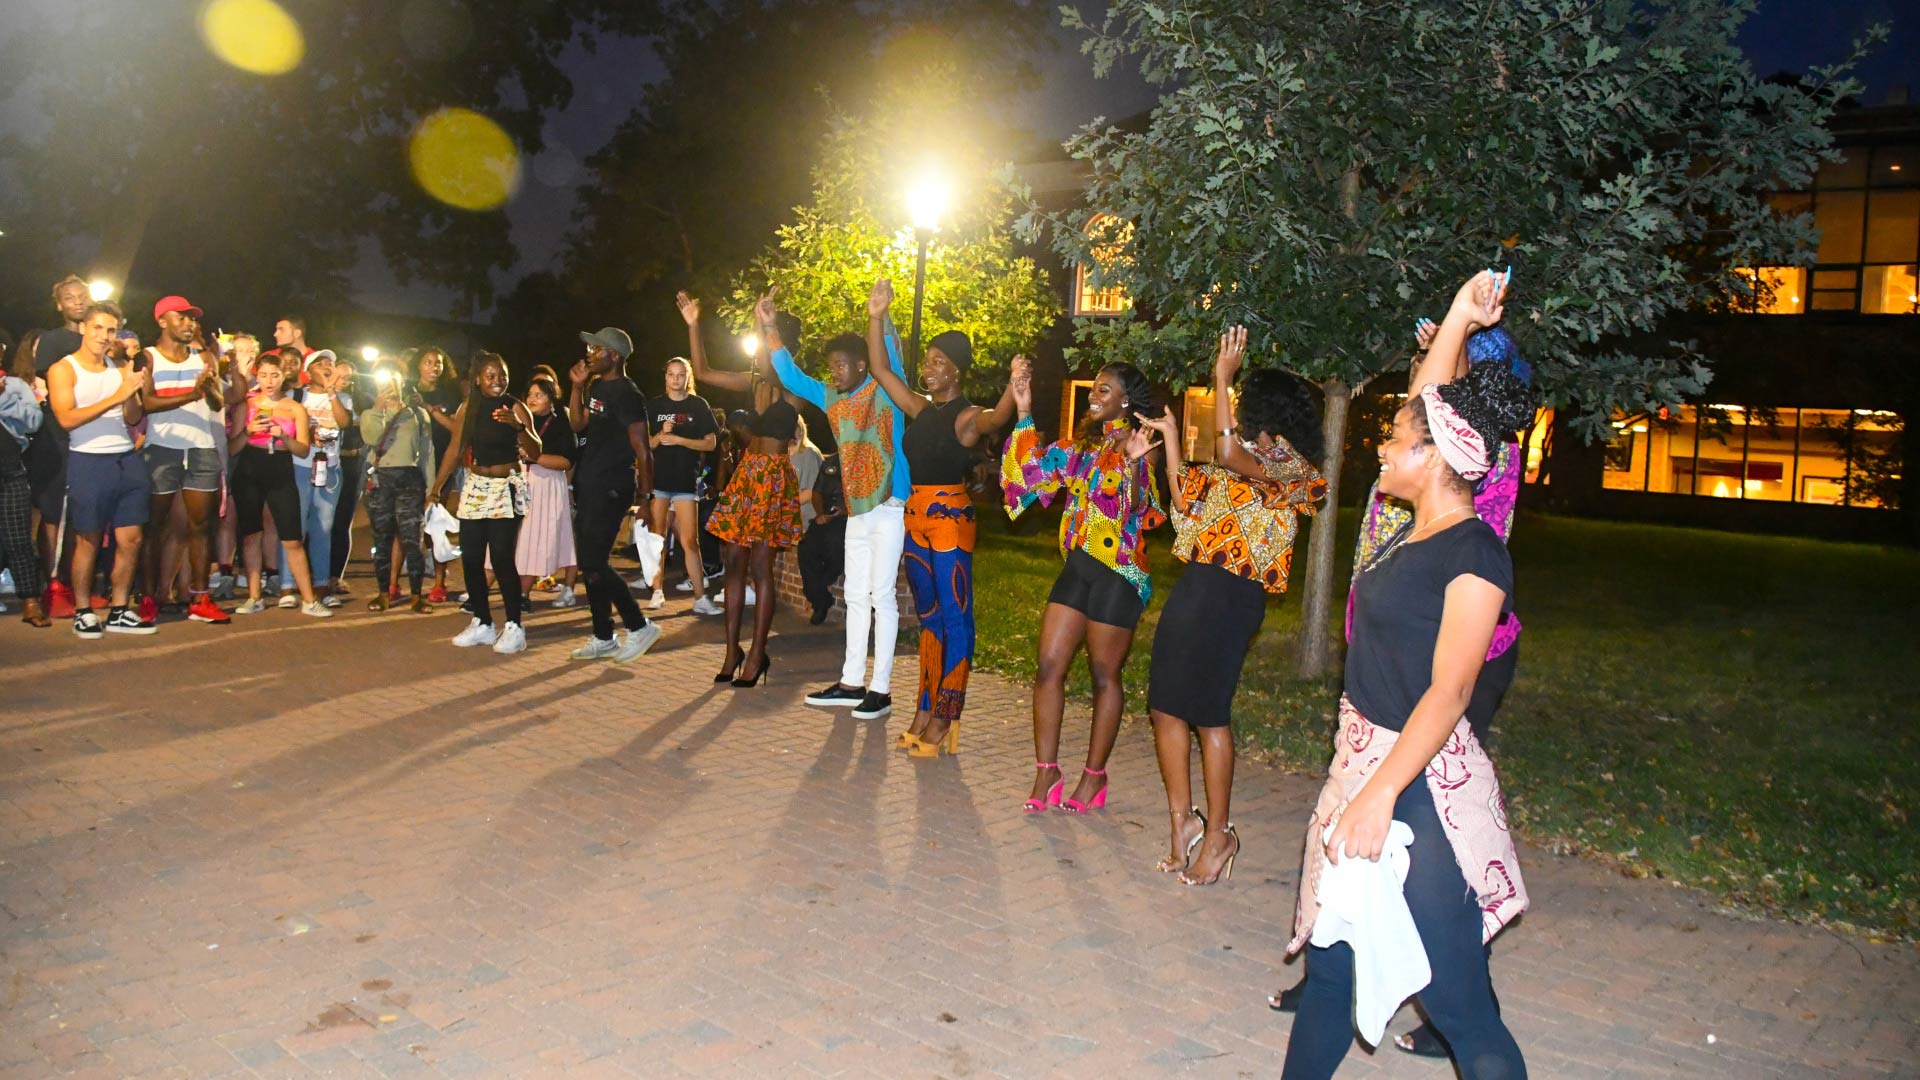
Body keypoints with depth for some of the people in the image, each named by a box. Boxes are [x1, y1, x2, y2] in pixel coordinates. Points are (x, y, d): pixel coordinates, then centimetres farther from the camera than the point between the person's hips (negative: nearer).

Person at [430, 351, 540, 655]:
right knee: (470, 558, 3)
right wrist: (436, 488, 8)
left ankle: (513, 628, -4)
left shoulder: (515, 408, -6)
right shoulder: (467, 409, 6)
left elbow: (535, 452, -13)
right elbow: (455, 450, 10)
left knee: (502, 558, -11)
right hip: (475, 487, 5)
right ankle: (482, 624, 15)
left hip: (507, 488, -5)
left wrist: (519, 427, -30)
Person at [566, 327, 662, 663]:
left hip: (611, 490, -9)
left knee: (592, 563, -11)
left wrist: (646, 497, -18)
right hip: (588, 486, 9)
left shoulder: (626, 394, -15)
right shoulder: (596, 387, 13)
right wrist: (576, 386, 5)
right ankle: (604, 638, 20)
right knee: (590, 562, 11)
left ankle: (639, 626, 1)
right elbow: (577, 424, 15)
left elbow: (642, 449, -16)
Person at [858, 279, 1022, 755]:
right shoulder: (920, 409, 14)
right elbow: (880, 369, 14)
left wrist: (1014, 388, -51)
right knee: (929, 616, 12)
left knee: (955, 616, -5)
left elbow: (995, 418, -30)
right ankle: (925, 711, 19)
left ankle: (944, 720, -1)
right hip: (916, 515, 8)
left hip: (950, 516, -8)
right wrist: (877, 318, 4)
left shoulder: (967, 415, -8)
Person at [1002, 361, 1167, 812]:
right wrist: (1024, 414, 10)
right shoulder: (1083, 443, 12)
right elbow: (1037, 467, 14)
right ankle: (1046, 773, 11)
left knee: (1104, 675, 5)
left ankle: (1095, 775, 19)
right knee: (1049, 667, 3)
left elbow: (1139, 508, -20)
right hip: (1079, 566, 7)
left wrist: (1133, 463, -37)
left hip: (1118, 574, -7)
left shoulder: (1138, 447, -8)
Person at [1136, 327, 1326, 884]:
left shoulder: (1292, 471, -7)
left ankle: (1219, 833, 11)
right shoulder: (1249, 464, 19)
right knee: (1165, 706, 8)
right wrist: (1170, 437, 23)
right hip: (1195, 585, 9)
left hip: (1230, 593, -9)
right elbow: (1186, 494, 27)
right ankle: (1183, 818, 19)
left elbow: (1228, 453, -23)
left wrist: (1223, 375, -16)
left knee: (1207, 712, -3)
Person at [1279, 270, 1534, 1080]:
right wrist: (1457, 319, 18)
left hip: (1422, 785, -9)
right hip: (1362, 763, 9)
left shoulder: (1473, 554, -17)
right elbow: (1430, 408, 19)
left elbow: (1450, 691, -23)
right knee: (1329, 962, 17)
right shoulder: (1418, 529, 6)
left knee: (1457, 1004, -1)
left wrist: (1381, 793, -31)